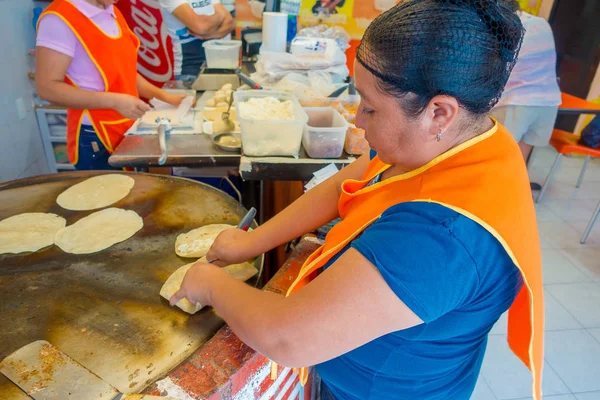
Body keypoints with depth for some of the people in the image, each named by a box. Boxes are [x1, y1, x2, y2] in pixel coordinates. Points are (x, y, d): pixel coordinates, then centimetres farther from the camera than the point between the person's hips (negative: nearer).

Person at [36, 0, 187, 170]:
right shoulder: (60, 18, -14)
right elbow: (47, 88, -17)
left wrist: (164, 97, 5)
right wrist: (113, 101, -25)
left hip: (131, 132, 7)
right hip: (95, 140, -7)